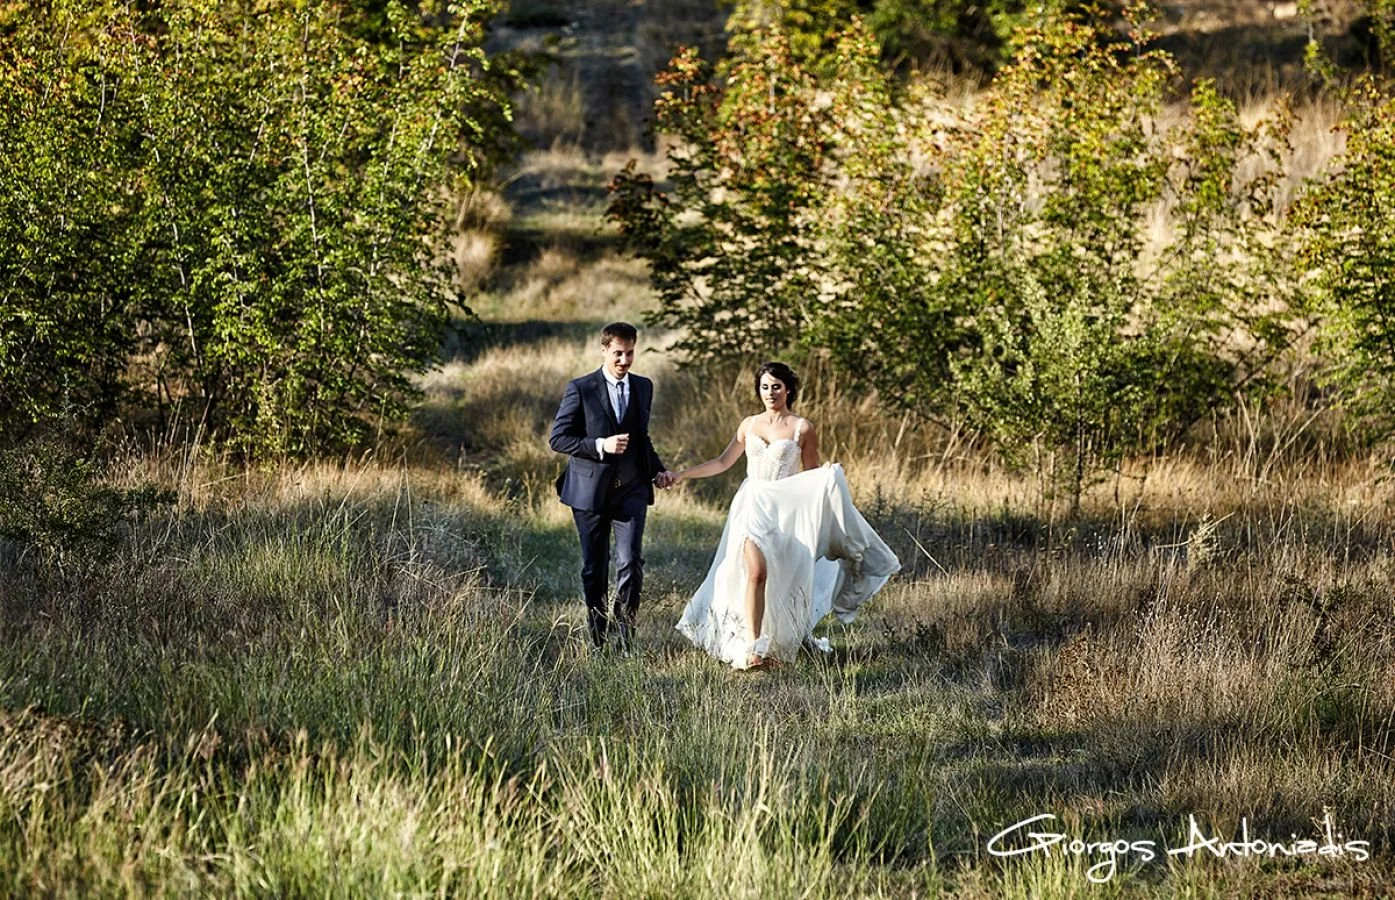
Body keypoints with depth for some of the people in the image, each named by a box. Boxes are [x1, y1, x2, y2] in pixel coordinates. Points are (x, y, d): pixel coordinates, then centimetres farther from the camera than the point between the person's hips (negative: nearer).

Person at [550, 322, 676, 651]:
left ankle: (625, 635, -3)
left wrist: (658, 469, 8)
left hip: (631, 490, 2)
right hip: (590, 489, -2)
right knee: (594, 569, 6)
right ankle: (597, 641, 18)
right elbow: (557, 438, -7)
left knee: (631, 562, -13)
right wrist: (601, 446, -18)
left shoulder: (643, 387, 10)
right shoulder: (580, 389, -5)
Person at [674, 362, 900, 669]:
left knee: (781, 578, -10)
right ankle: (752, 647, -21)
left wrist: (828, 478, -16)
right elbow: (723, 462, 18)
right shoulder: (749, 425, 12)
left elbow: (811, 475, 6)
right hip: (752, 505, 0)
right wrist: (683, 474, 12)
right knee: (755, 572, -18)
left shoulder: (803, 429, 2)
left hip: (786, 510, 0)